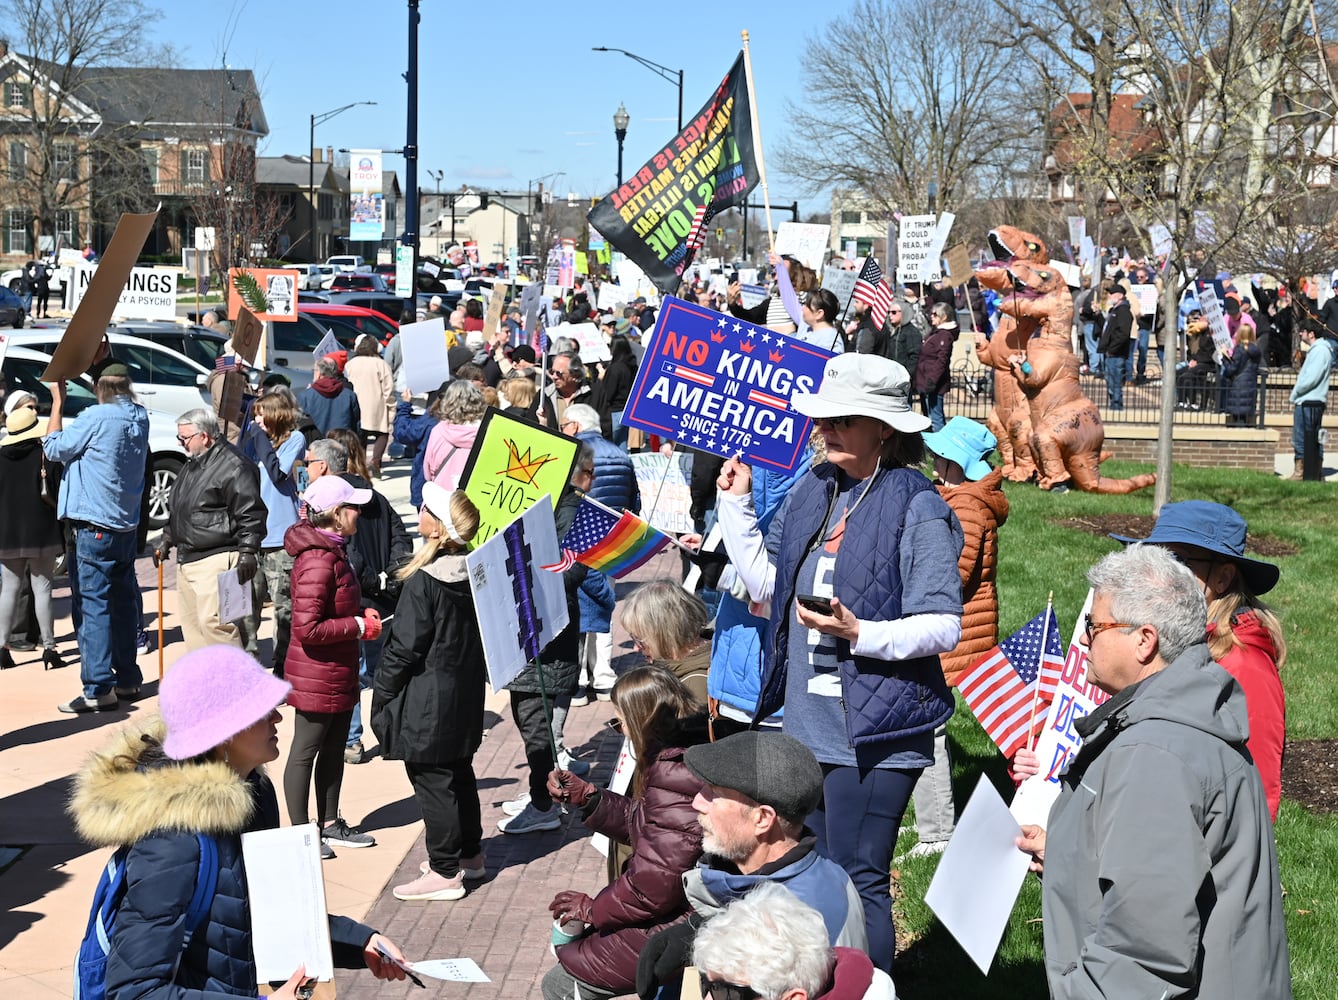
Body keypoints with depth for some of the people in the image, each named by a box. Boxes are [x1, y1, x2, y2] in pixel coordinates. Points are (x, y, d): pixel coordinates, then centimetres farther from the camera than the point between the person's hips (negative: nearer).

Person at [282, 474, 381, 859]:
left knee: (335, 749, 18)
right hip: (316, 676, -10)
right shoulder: (318, 562, -24)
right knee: (306, 751, 3)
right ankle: (299, 832, 14)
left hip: (338, 674, 10)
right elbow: (309, 629, -28)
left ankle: (330, 824, 31)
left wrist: (361, 614, 6)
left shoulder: (333, 551, 9)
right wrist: (358, 625, -20)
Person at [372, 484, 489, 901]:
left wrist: (381, 696, -7)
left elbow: (404, 648, -18)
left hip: (427, 702, -8)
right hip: (465, 695, 8)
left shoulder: (422, 583, -21)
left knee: (432, 782, 0)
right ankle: (470, 854, 33)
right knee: (459, 773, 20)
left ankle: (444, 873, 6)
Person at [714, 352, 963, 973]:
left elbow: (944, 626, -14)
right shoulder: (813, 490, 9)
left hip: (875, 733, -7)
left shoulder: (917, 508, -12)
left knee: (858, 881, -1)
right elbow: (767, 584, 13)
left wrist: (860, 633, -26)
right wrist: (735, 506, 11)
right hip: (807, 724, 7)